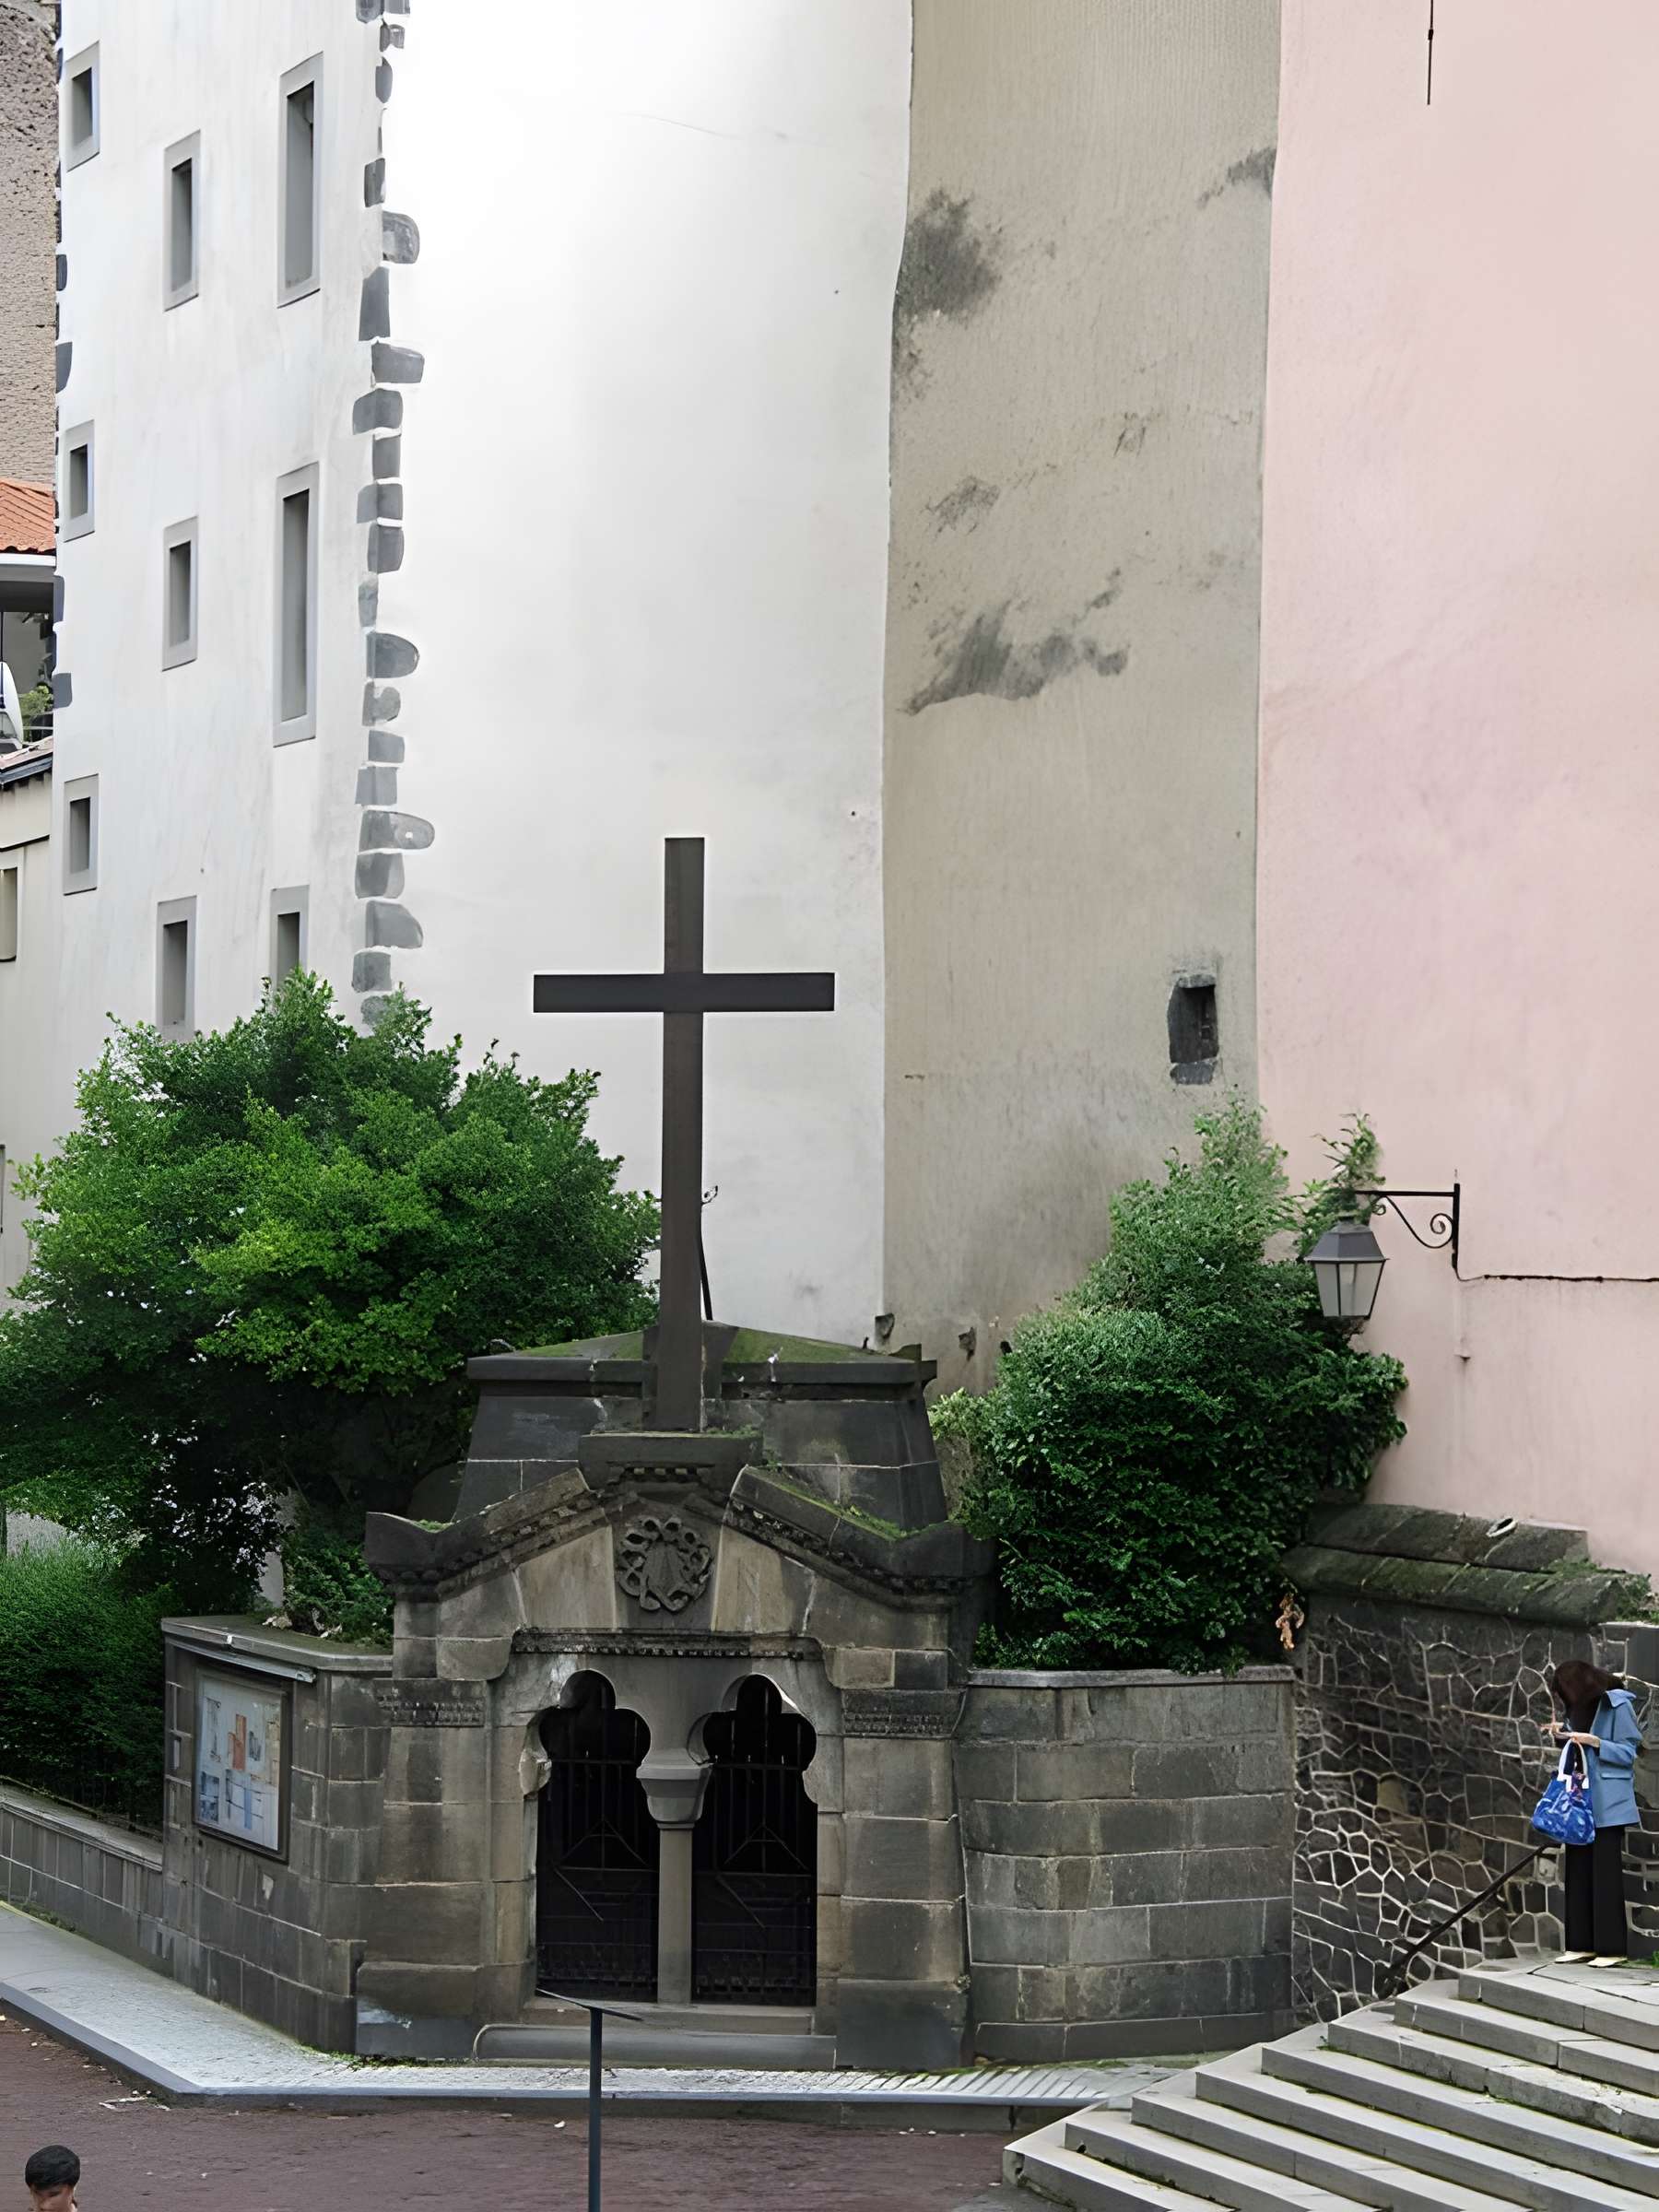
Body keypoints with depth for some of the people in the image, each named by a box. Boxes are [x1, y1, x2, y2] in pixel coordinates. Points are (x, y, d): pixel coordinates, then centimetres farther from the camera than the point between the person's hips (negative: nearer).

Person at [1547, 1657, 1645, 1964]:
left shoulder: (1617, 1705, -10)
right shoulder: (1579, 1707, 12)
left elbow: (1628, 1752, -10)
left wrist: (1594, 1741, -20)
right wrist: (1562, 1735, 1)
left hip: (1606, 1803, -7)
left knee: (1605, 1871, -6)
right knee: (1578, 1869, 6)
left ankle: (1612, 1947, -3)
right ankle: (1582, 1944, 10)